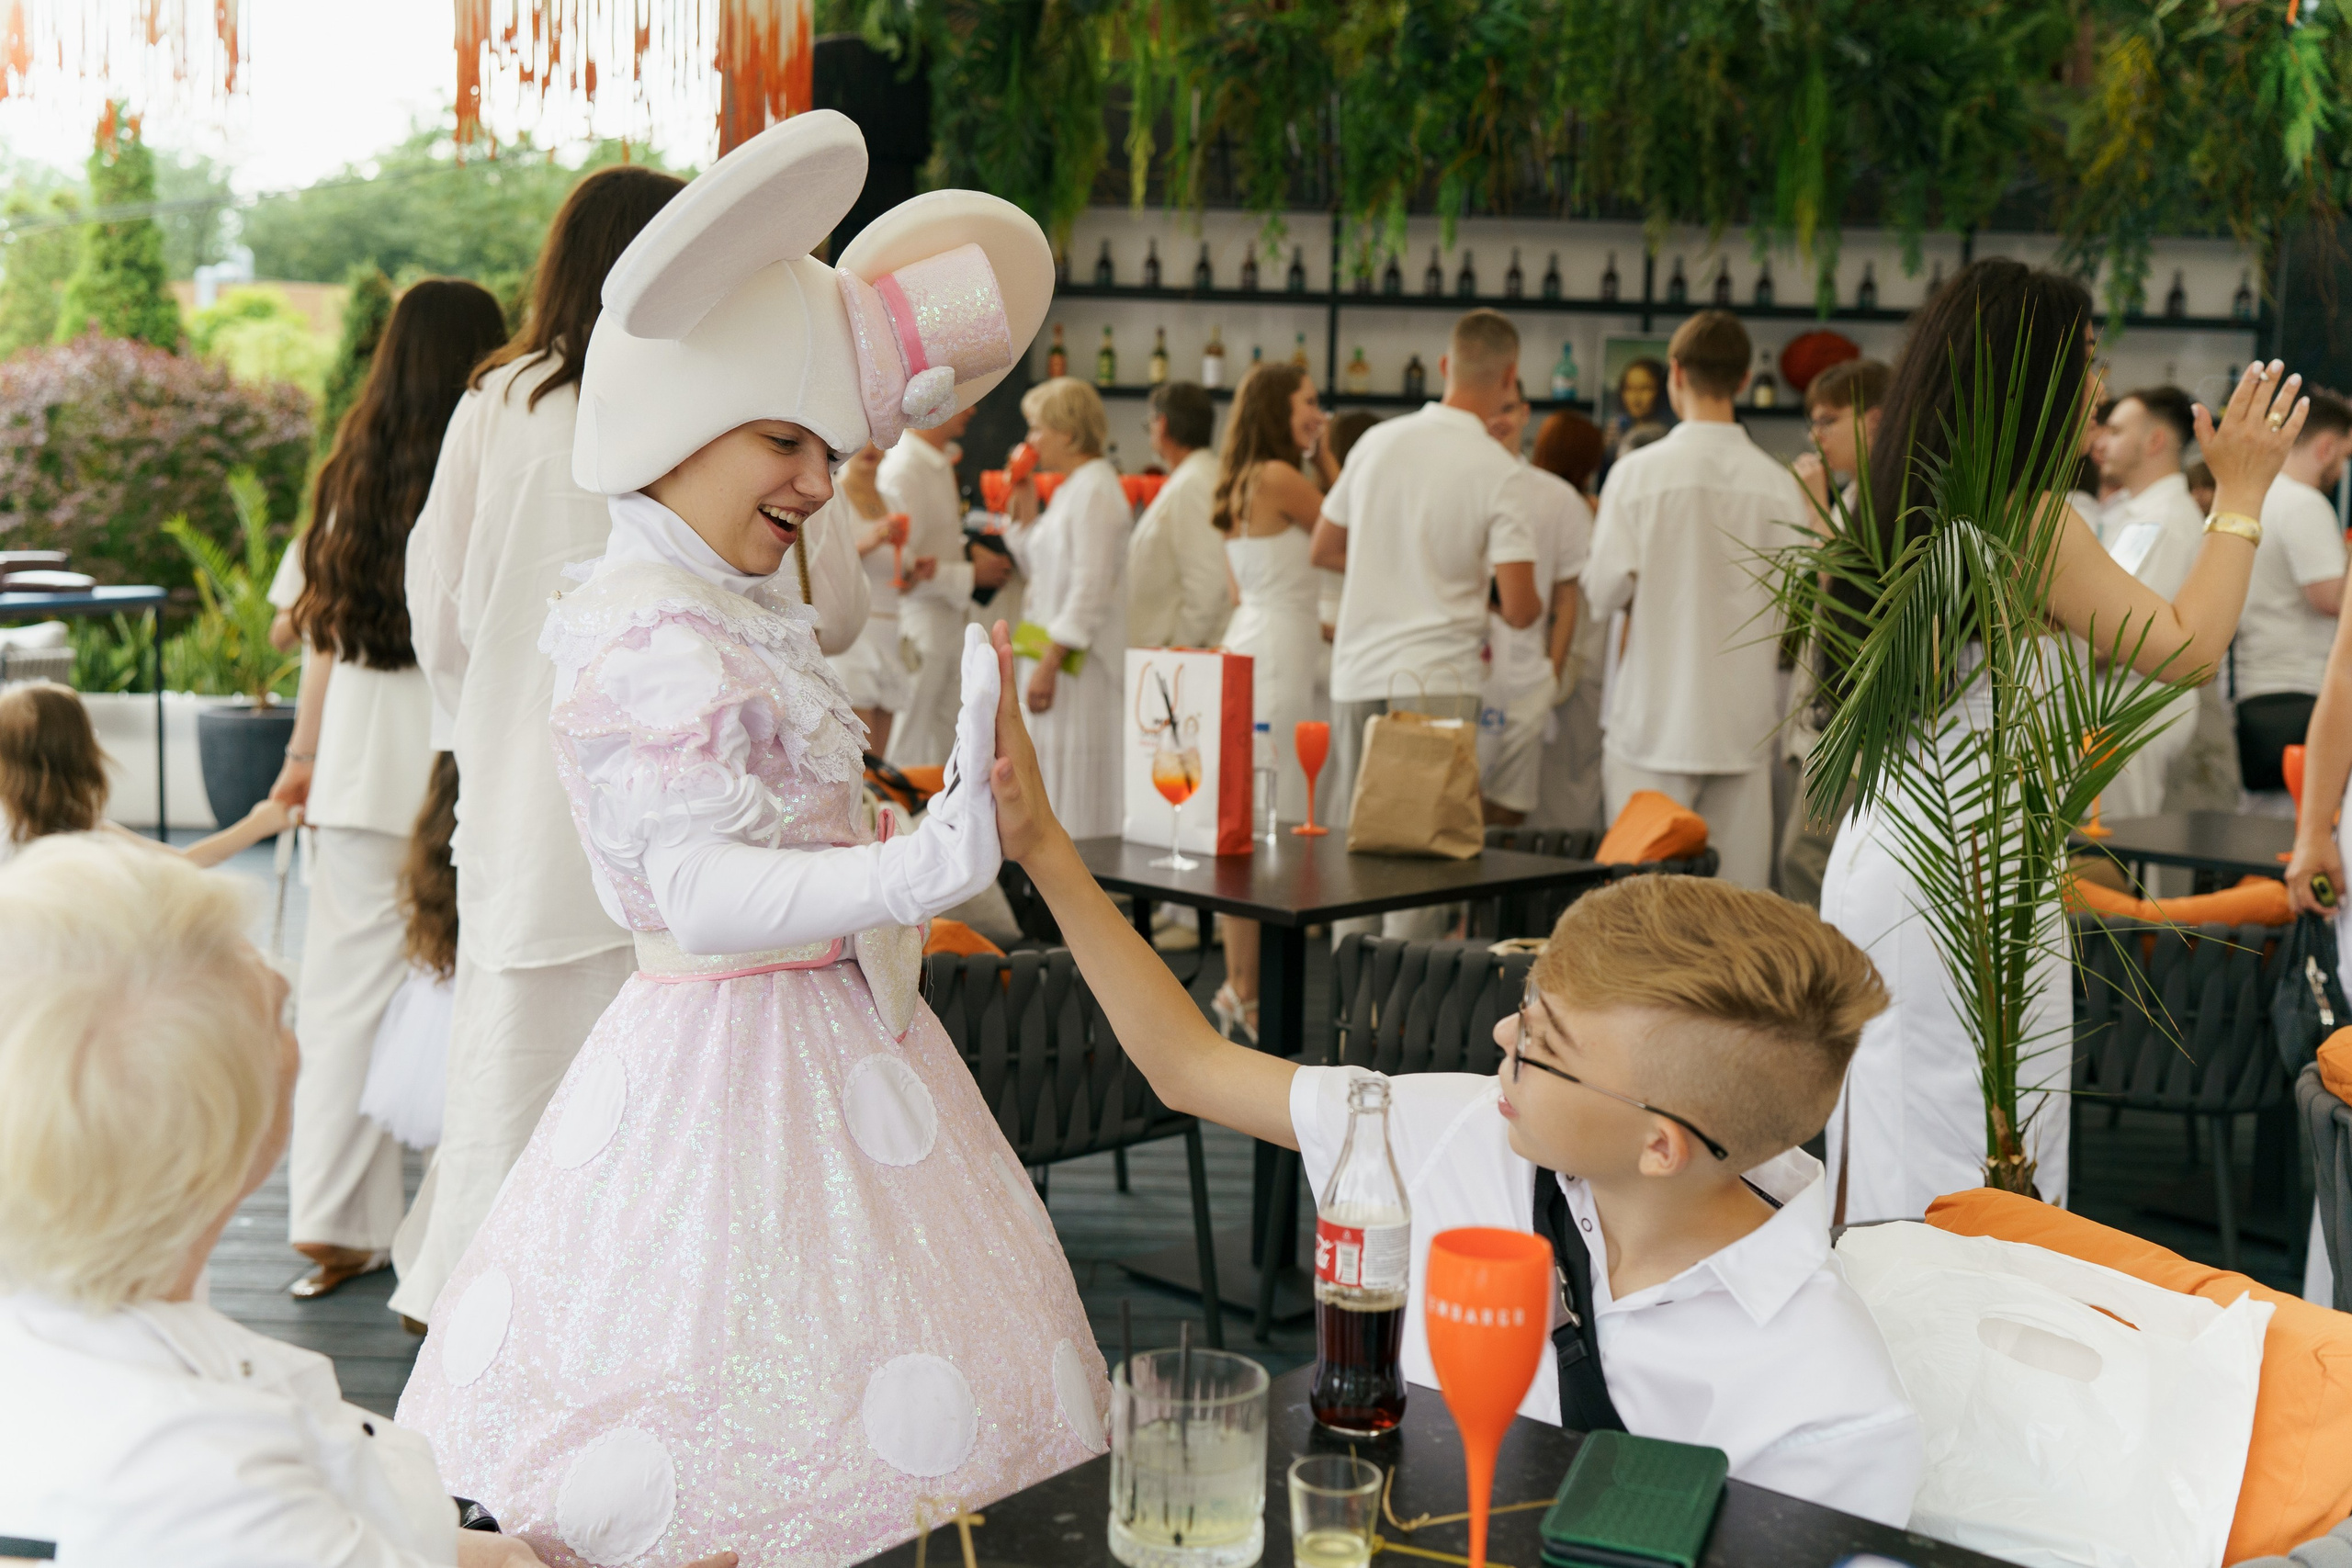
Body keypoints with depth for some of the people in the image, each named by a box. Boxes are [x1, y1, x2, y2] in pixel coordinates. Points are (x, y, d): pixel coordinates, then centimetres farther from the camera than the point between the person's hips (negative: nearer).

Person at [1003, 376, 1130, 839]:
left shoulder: (1094, 490, -15)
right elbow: (1041, 569, 23)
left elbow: (1090, 587, -21)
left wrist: (1049, 663, -23)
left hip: (1080, 662, -10)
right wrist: (1025, 508, 14)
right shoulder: (1070, 487, 17)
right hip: (1055, 655, 10)